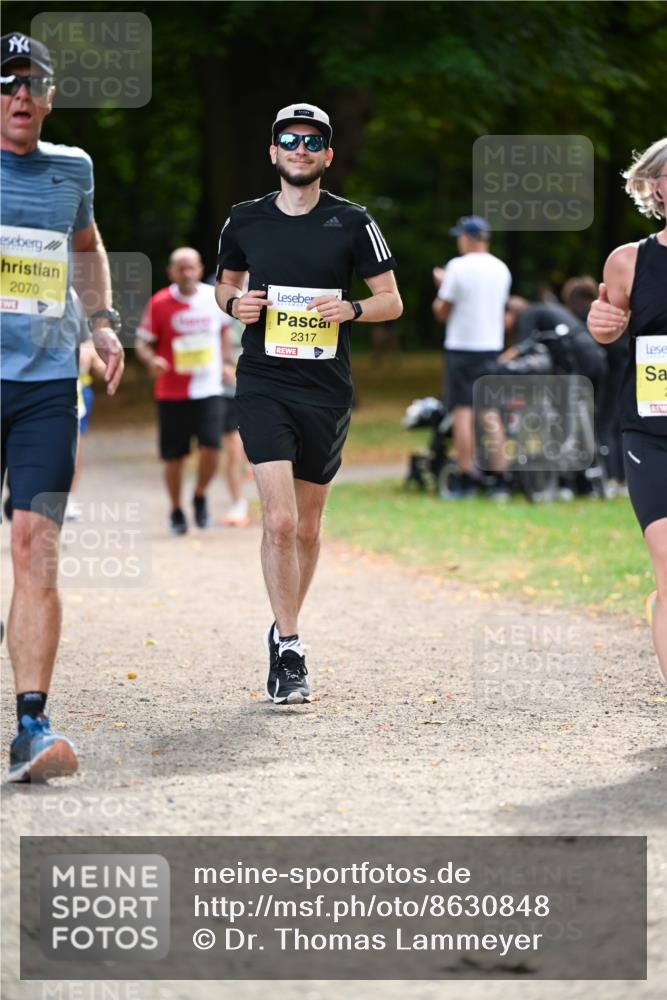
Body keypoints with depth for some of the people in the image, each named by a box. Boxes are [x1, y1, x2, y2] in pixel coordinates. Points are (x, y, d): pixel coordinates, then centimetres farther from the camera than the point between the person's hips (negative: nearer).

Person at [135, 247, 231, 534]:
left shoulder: (214, 297, 1)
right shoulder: (159, 303, -6)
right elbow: (142, 343, -1)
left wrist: (223, 363, 18)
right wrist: (151, 360, -21)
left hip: (208, 389, 1)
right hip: (171, 392, -1)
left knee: (210, 447, -14)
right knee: (174, 457, 1)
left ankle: (200, 495, 13)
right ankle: (176, 511, 22)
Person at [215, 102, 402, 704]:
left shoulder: (352, 223, 1)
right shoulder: (245, 221, 5)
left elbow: (392, 301, 5)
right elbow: (225, 283, 21)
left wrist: (351, 308, -15)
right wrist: (235, 304, -2)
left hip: (327, 389, 1)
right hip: (263, 384, -1)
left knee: (307, 528, 11)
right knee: (279, 519, -16)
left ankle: (284, 630, 32)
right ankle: (290, 651, -11)